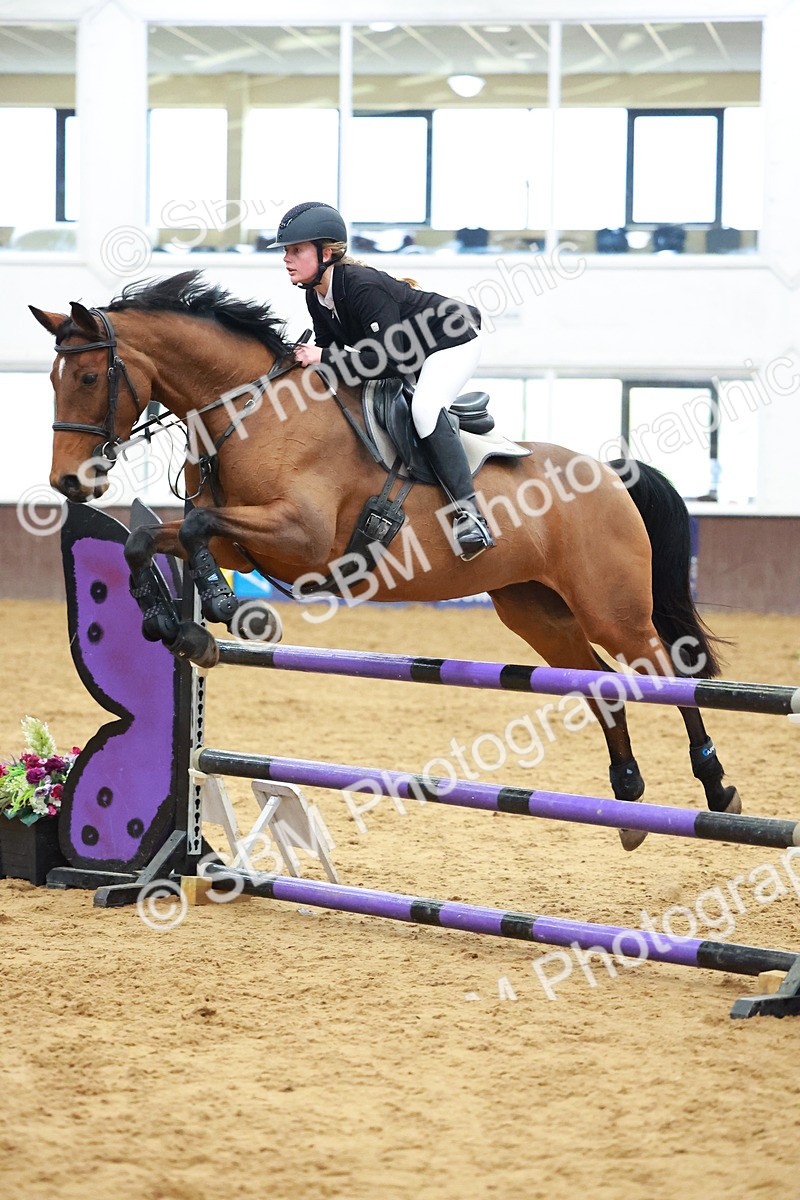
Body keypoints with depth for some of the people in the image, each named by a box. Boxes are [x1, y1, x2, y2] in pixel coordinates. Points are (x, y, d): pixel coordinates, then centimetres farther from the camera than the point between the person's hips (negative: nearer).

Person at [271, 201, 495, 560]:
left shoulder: (363, 288, -34)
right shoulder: (316, 295, -6)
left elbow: (391, 358, -38)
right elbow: (328, 345, 5)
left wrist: (324, 357, -37)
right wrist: (306, 357, -16)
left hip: (453, 341, -10)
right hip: (410, 352, 11)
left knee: (424, 408, -33)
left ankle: (469, 512, -33)